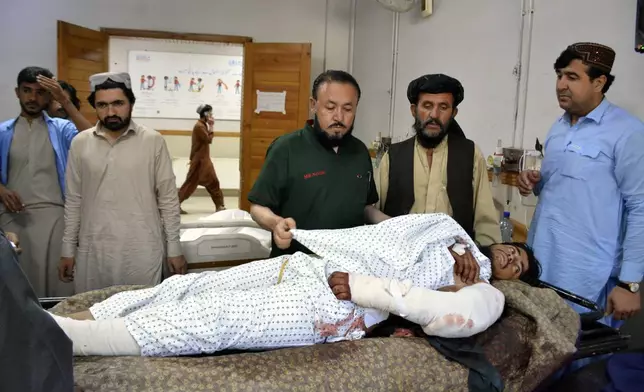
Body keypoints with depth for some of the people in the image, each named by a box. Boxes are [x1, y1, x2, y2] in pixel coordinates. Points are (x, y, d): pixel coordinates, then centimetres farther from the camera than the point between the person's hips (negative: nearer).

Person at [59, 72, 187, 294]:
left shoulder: (153, 141, -4)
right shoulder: (80, 144, 4)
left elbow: (168, 199, -1)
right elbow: (74, 201, 9)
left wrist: (174, 248, -1)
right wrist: (68, 249, 9)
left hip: (142, 250, -2)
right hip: (93, 250, 2)